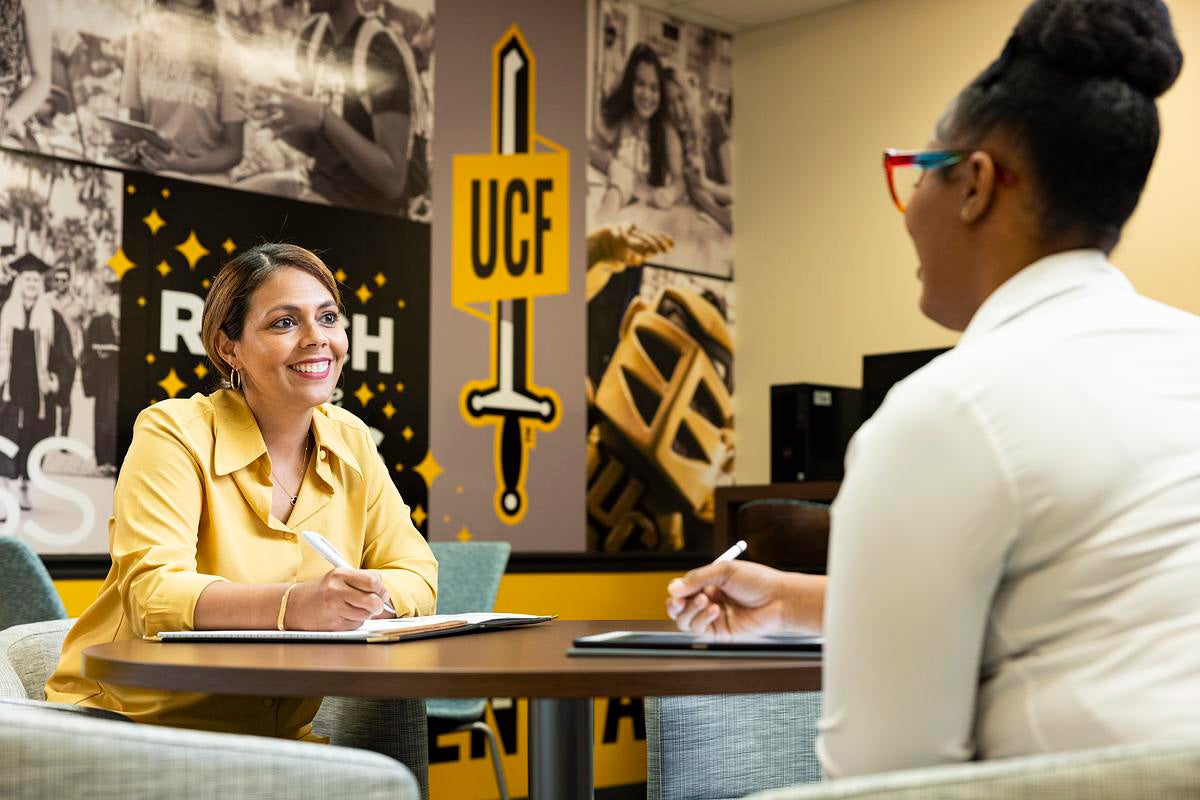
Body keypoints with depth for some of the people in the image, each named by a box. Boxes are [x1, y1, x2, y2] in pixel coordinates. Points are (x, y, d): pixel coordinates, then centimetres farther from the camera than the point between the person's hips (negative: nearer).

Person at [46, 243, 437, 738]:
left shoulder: (351, 443, 5)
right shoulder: (175, 433, -11)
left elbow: (416, 575, 5)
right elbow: (152, 594, -22)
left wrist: (360, 594, -19)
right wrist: (293, 604, -39)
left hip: (281, 736, 7)